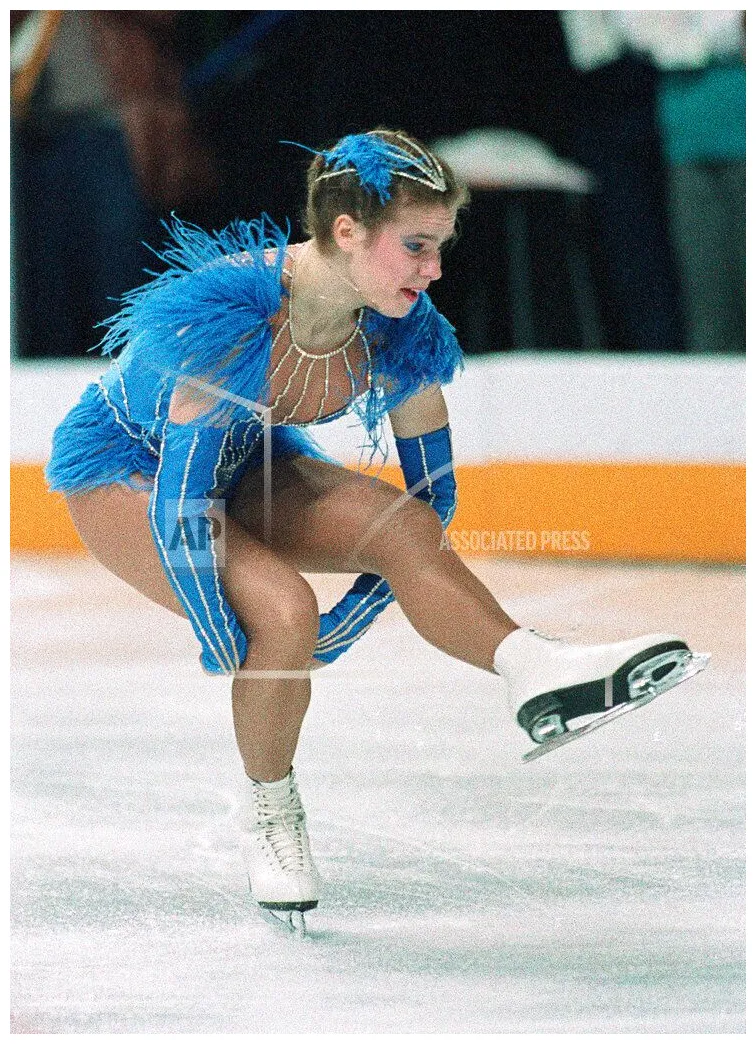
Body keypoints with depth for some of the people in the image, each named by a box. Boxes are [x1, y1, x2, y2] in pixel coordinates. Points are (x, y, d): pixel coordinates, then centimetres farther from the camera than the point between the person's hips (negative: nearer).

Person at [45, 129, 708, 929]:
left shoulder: (402, 334, -15)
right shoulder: (232, 317, -35)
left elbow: (431, 495, -3)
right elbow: (179, 502, -35)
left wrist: (339, 634, -7)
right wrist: (237, 660, -29)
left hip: (239, 466, 6)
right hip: (123, 468, -6)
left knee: (405, 526, -22)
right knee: (282, 608, -29)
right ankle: (267, 808, -8)